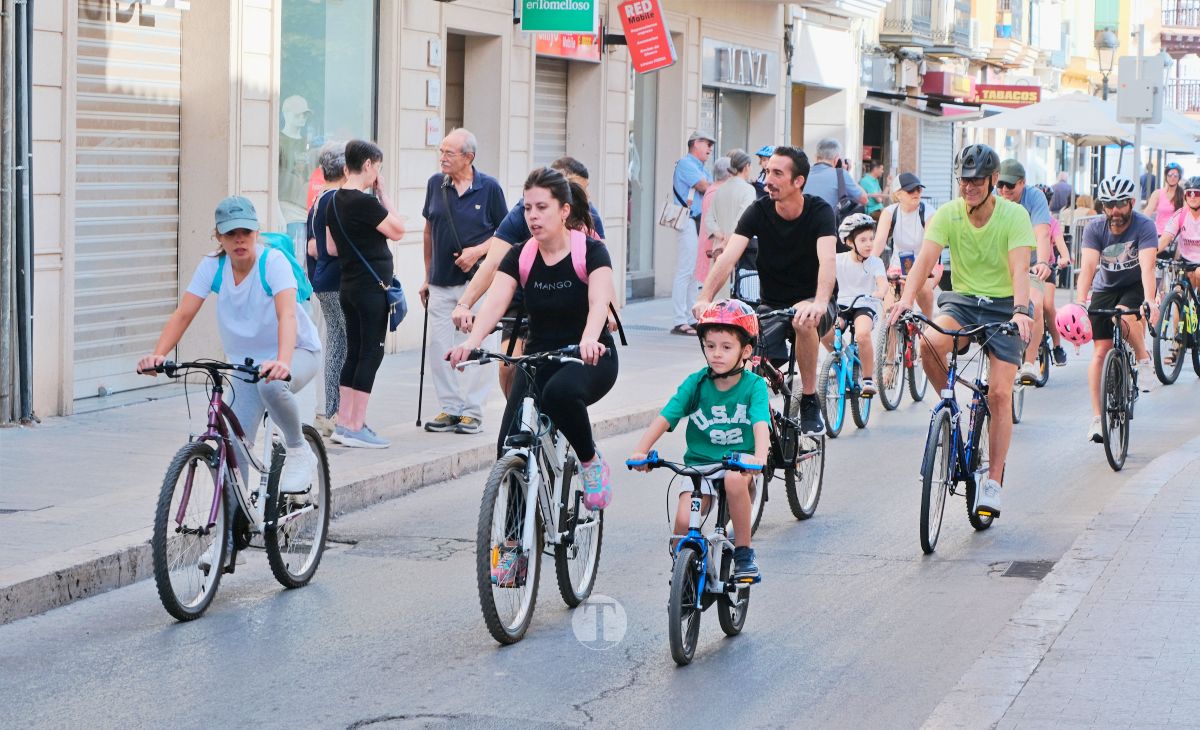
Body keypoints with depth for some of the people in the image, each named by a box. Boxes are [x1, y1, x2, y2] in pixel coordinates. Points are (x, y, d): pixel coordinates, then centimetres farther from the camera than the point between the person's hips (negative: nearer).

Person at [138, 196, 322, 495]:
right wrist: (158, 355, -33)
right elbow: (183, 313, -16)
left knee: (272, 385, -38)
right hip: (245, 361, 4)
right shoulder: (212, 266, -11)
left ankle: (298, 451, -13)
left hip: (297, 351, -4)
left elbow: (287, 315, -36)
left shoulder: (273, 261, -22)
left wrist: (282, 362, -53)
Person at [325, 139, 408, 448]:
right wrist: (383, 193, -7)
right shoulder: (364, 202, -18)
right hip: (371, 286, -9)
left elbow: (332, 248, 14)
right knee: (371, 353, -4)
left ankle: (344, 423, 15)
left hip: (348, 286, 9)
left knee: (354, 353, 13)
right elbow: (397, 230, -12)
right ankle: (356, 427, -4)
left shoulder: (335, 202, 9)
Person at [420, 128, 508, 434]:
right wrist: (427, 276, 16)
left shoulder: (489, 188, -4)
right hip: (441, 282, 4)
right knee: (439, 346, 3)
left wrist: (478, 251, -13)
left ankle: (472, 411, 3)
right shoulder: (435, 184, 6)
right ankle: (449, 408, 12)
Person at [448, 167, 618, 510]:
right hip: (538, 359, 4)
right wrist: (472, 342, -37)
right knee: (510, 450, -14)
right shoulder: (520, 256, -1)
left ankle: (591, 461, -12)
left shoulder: (591, 252, -11)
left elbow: (599, 302, -29)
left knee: (560, 392, -39)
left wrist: (589, 340, -51)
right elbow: (494, 302, -16)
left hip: (589, 358, -4)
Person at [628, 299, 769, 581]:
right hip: (699, 463, 1)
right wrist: (640, 451, -26)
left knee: (735, 479, -37)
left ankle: (743, 552, -17)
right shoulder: (696, 383, -4)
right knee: (683, 521, -22)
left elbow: (761, 424, -22)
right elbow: (665, 418, -11)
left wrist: (759, 458, -43)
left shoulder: (754, 385, -8)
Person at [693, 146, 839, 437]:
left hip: (812, 304, -3)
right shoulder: (759, 211, -6)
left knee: (803, 319, -39)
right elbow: (728, 256, -18)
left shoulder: (819, 211, -14)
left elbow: (827, 260, -31)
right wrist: (704, 298, -35)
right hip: (772, 305, 3)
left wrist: (820, 303, -51)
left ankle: (810, 402, -22)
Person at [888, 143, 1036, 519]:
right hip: (961, 300, 2)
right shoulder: (947, 214, -8)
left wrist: (1021, 310, -43)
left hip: (1003, 305, -2)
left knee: (999, 394, -11)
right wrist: (906, 299, -38)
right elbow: (925, 259, -21)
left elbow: (1019, 268, -26)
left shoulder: (1014, 215, -14)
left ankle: (993, 482, -3)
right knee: (930, 343, -31)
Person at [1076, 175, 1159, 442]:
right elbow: (1088, 266, -28)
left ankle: (1143, 358, -7)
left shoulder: (1144, 227, -21)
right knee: (1100, 353, -6)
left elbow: (1147, 266, -33)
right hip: (1104, 289, 2)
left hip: (1135, 287, -2)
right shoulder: (1095, 229, -16)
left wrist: (1149, 301, -49)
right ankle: (1097, 417, -2)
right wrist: (1080, 301, -44)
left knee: (1125, 314, -35)